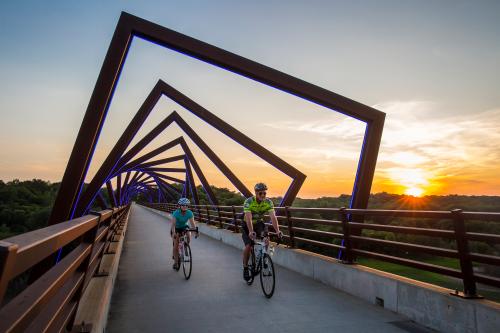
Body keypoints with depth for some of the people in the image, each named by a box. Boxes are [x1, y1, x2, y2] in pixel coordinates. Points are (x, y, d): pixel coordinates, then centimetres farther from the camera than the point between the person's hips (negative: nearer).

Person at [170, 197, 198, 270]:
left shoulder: (189, 213, -23)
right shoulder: (176, 213, -30)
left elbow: (192, 223, -27)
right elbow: (173, 224, -38)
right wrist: (174, 233, -54)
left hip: (184, 227, 2)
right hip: (176, 228, -2)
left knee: (188, 238, -23)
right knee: (176, 245, -10)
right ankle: (175, 262, 2)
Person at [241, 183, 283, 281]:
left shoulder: (268, 202, -18)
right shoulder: (249, 202, -27)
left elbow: (273, 217, -26)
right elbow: (248, 218, -37)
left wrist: (277, 230, -41)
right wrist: (251, 232, -52)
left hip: (259, 223, 3)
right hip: (248, 225, -2)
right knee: (248, 246, -18)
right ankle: (245, 267, 7)